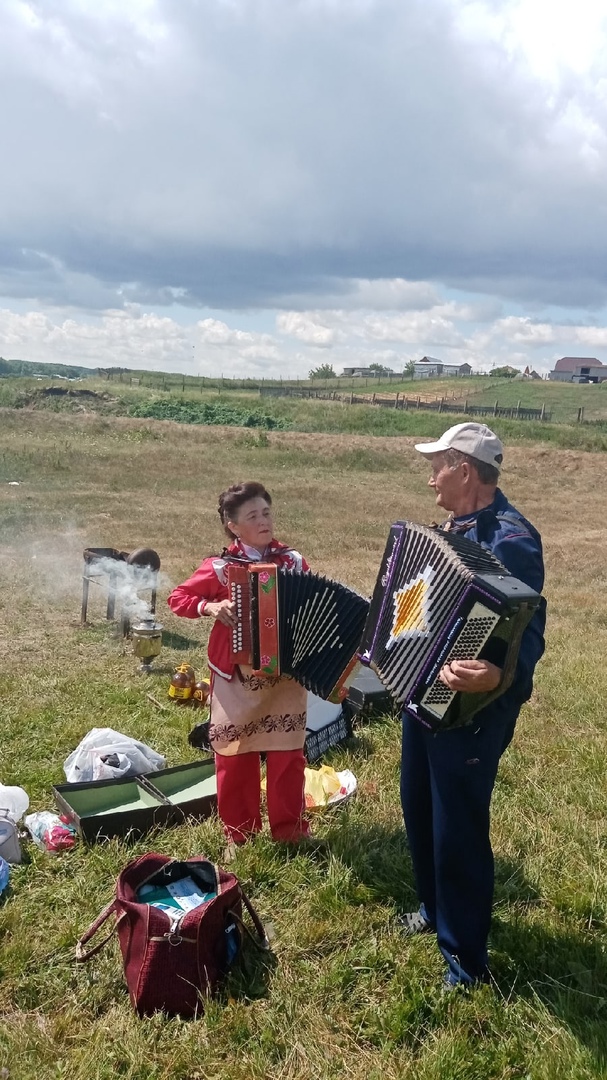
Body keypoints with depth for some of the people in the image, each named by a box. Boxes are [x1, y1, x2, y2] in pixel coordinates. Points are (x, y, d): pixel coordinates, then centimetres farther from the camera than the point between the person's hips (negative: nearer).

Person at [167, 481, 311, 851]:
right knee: (235, 758, 9)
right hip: (237, 678, -1)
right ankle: (239, 835, 27)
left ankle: (291, 831, 28)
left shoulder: (294, 561, -1)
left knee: (287, 756, 11)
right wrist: (210, 607, -17)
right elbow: (178, 598, 0)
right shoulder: (221, 567, -8)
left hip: (287, 676, 2)